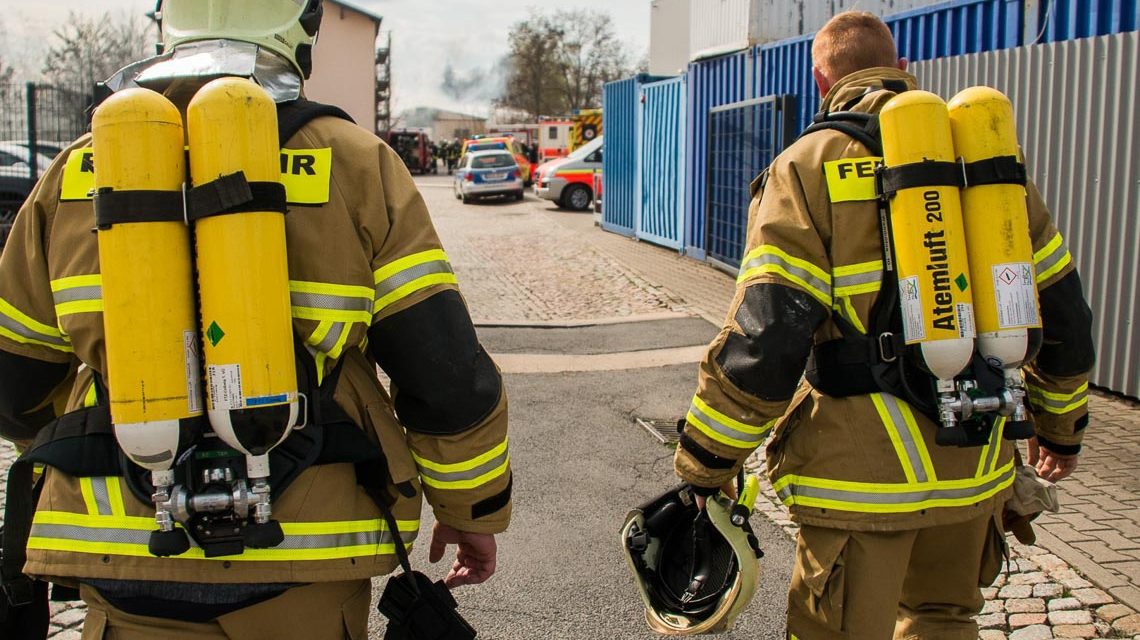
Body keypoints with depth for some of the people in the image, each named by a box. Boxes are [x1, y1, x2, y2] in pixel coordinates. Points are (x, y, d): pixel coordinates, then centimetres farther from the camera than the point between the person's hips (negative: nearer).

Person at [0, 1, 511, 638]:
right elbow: (448, 376, -8)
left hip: (124, 565, 2)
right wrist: (475, 510, 8)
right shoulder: (354, 166, -6)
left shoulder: (76, 173, 3)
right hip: (302, 574, -1)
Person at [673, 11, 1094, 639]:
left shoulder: (809, 167, -8)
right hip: (976, 465, 5)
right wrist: (1061, 423, 27)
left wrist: (705, 463, -6)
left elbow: (763, 339, -16)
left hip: (863, 471, -5)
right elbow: (1061, 309, 13)